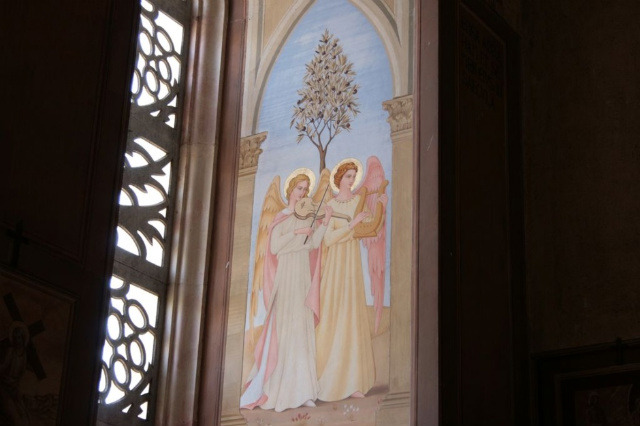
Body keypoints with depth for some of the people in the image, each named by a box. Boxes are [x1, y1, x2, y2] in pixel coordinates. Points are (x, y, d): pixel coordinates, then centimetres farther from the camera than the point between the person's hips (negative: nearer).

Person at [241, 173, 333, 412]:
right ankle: (277, 389, -6)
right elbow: (274, 247, -8)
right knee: (282, 329, -8)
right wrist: (296, 233, -12)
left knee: (303, 330, -1)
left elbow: (313, 244, -2)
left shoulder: (307, 217, 14)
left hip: (303, 278, 4)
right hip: (285, 277, -4)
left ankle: (298, 390, -2)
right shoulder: (280, 218, 6)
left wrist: (325, 222, -11)